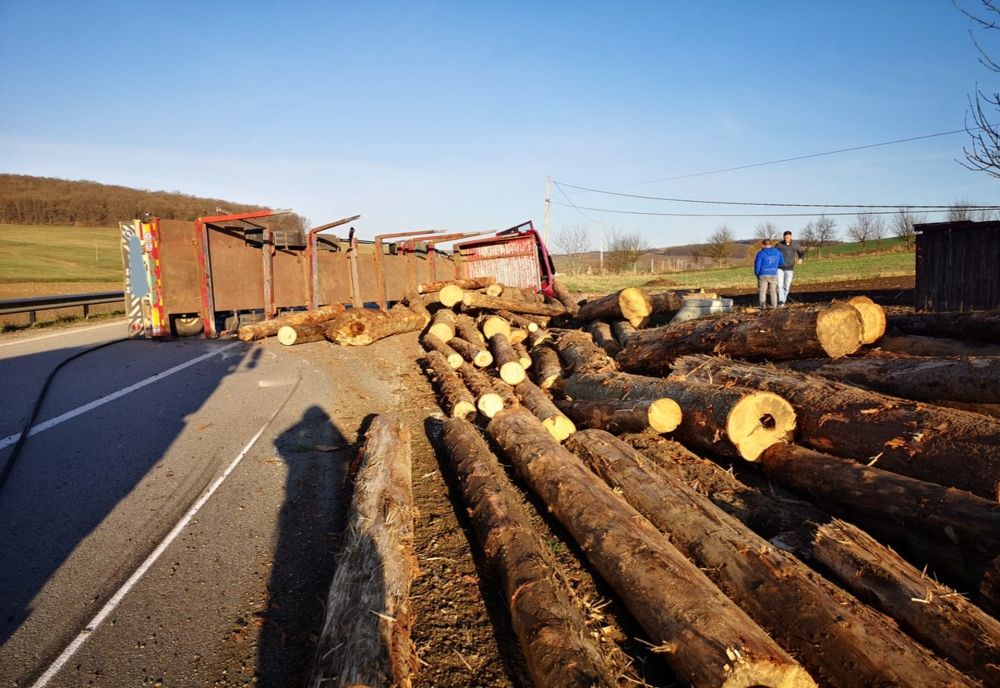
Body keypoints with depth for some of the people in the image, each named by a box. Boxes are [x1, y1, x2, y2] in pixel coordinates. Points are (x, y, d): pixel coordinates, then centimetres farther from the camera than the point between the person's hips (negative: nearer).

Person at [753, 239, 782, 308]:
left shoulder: (761, 253, -7)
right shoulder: (778, 253, 5)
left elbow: (757, 265, -6)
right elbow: (781, 263, 12)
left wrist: (757, 274, 8)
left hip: (763, 275, -3)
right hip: (773, 274, 3)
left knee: (762, 291, 5)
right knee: (773, 291, 13)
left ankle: (763, 305, -1)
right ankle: (774, 305, 11)